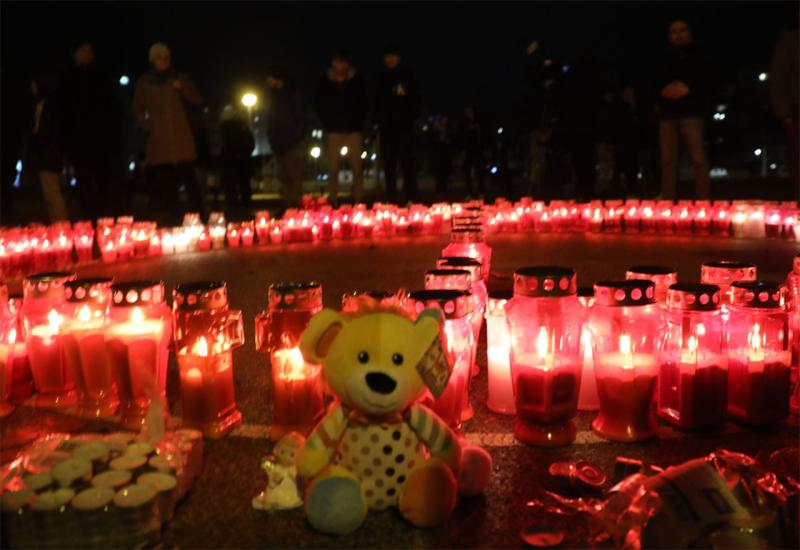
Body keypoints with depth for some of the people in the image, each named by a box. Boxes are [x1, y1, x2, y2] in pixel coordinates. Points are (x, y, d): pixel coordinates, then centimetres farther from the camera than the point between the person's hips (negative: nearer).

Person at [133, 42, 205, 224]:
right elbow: (138, 109, 16)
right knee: (167, 182, -4)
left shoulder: (180, 78, 13)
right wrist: (147, 125, -1)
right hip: (159, 140, 1)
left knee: (189, 179, -11)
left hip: (182, 138, 0)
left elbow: (197, 101, 7)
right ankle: (175, 221, 0)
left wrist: (182, 88, -9)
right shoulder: (145, 82, 12)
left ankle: (200, 218, -9)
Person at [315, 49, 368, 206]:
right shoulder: (325, 82, 3)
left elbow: (364, 104, 8)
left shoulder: (357, 80, 3)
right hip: (335, 131, 0)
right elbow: (320, 106, 9)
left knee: (357, 168, -2)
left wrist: (359, 122, -1)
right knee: (333, 168, -2)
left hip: (354, 130, 0)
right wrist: (328, 124, 0)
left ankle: (358, 201, 3)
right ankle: (333, 201, 2)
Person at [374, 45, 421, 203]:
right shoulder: (383, 79, 16)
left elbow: (416, 100, 5)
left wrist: (411, 116, -8)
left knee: (407, 161, -9)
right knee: (389, 164, 2)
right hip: (387, 126, 4)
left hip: (404, 126, -4)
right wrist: (378, 119, 6)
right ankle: (391, 199, 5)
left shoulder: (407, 76, 6)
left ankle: (412, 199, -10)